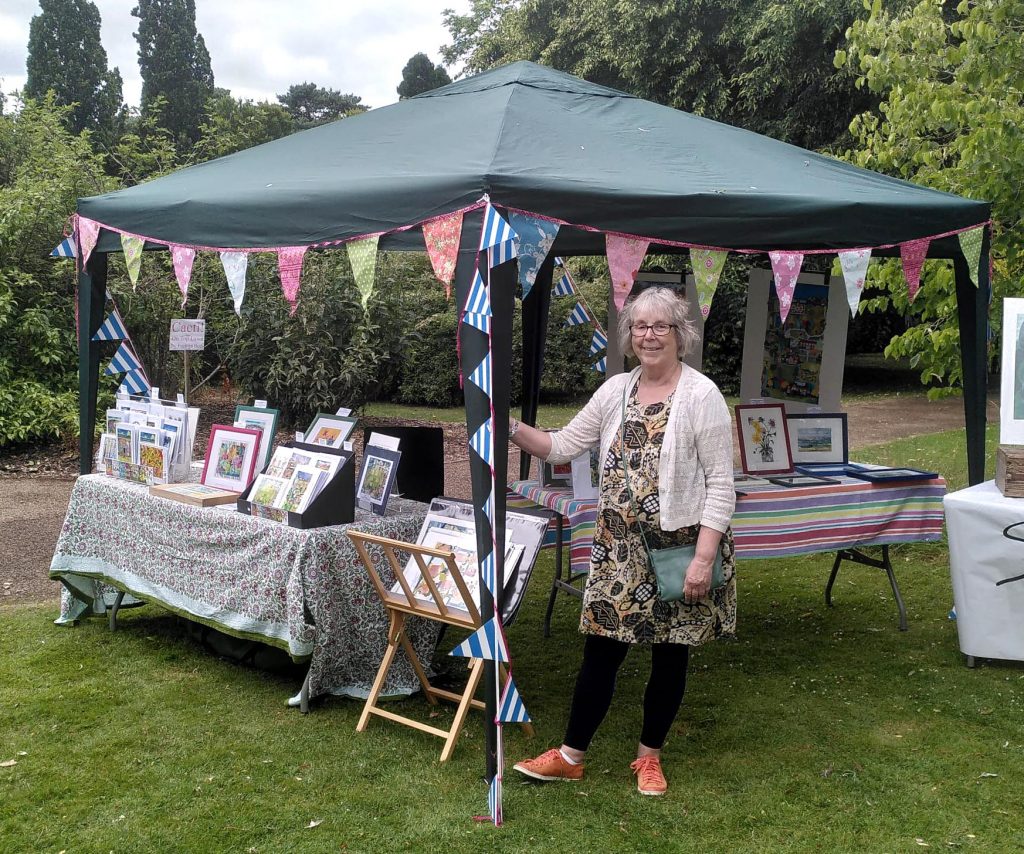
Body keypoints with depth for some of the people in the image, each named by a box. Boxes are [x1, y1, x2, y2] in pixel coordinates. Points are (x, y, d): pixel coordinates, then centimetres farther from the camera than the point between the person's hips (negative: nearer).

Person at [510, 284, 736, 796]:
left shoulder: (701, 396, -10)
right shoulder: (615, 390, 5)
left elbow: (720, 484, -12)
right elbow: (563, 446, 7)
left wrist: (703, 558, -18)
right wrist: (511, 428, -9)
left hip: (680, 547, -4)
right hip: (619, 547, 4)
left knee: (670, 655, 10)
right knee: (600, 650, 7)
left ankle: (649, 757, 29)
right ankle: (570, 757, 21)